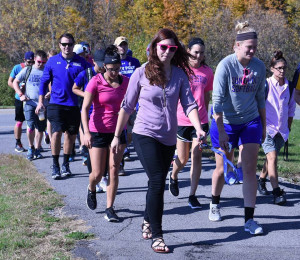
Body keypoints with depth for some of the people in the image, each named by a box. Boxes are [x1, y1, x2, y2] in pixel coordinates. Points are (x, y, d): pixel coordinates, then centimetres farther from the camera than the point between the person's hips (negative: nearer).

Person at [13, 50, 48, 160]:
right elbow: (15, 82, 12)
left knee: (40, 128, 6)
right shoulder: (27, 70, 7)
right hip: (30, 103, -1)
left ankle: (37, 149, 20)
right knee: (31, 126, -15)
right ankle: (31, 147, 5)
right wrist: (21, 94, -1)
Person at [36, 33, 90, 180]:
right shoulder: (53, 61, 3)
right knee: (57, 132, -12)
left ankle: (65, 164, 23)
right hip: (56, 103, -1)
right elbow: (44, 81, 10)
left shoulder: (81, 62, 2)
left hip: (74, 105, 1)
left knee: (71, 134, 8)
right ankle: (55, 165, -3)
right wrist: (41, 101, 5)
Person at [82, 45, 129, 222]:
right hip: (98, 131, -3)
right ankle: (91, 190, 35)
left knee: (114, 170, -2)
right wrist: (86, 132, -22)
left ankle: (110, 209, 4)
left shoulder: (125, 82, 1)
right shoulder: (96, 82, -10)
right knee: (97, 174, 0)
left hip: (118, 131, 3)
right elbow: (85, 108, -13)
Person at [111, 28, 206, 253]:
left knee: (157, 183, 14)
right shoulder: (141, 73, -5)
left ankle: (148, 221, 37)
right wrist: (117, 136, 3)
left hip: (168, 138, 4)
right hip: (145, 135, -4)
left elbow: (189, 104, -5)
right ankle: (156, 236, -8)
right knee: (157, 181, -14)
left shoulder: (180, 74, 1)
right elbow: (127, 107, 1)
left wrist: (198, 129, -21)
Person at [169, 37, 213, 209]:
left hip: (200, 120, 2)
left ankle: (193, 195, 6)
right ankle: (173, 176, 41)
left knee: (197, 157, -2)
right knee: (183, 159, 6)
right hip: (181, 120, -2)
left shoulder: (207, 72, 3)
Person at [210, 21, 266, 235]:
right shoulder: (225, 65, -16)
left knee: (250, 170, -4)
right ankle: (215, 204, 37)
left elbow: (260, 97, 10)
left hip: (250, 122, 3)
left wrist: (263, 126, 12)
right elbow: (218, 100, -17)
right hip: (225, 122, -3)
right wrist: (222, 132, -20)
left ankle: (249, 219, -2)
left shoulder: (259, 66, -3)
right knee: (222, 169, 9)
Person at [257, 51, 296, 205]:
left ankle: (261, 180, 37)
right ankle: (277, 192, -21)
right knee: (272, 157, -16)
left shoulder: (290, 87, 7)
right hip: (267, 127, -4)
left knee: (271, 158, 13)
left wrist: (288, 128, 18)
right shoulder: (265, 84, -6)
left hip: (281, 129, 4)